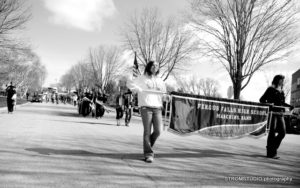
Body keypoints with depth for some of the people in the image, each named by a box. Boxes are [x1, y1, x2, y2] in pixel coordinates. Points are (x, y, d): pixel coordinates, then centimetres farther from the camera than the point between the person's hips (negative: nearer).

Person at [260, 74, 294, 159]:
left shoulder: (281, 91, 17)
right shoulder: (271, 89, -1)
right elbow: (262, 100, -3)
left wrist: (289, 106, 11)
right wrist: (269, 103, -20)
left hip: (280, 114, 7)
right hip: (272, 113, -7)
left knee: (282, 133, 4)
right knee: (272, 133, -4)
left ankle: (273, 148, 22)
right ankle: (270, 153, 4)